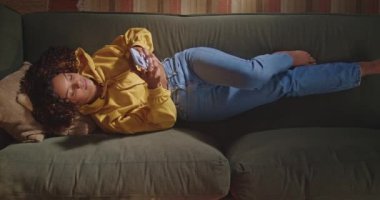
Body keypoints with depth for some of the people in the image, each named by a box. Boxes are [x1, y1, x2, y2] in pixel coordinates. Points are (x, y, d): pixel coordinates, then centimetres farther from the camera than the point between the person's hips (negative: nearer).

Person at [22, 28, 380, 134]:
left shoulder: (94, 63, -4)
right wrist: (155, 87, -35)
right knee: (284, 85, -11)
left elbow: (139, 34, 2)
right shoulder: (107, 118, -14)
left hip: (185, 65, 3)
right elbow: (163, 118, -19)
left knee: (250, 73, -24)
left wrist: (139, 50, -19)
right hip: (188, 104, -3)